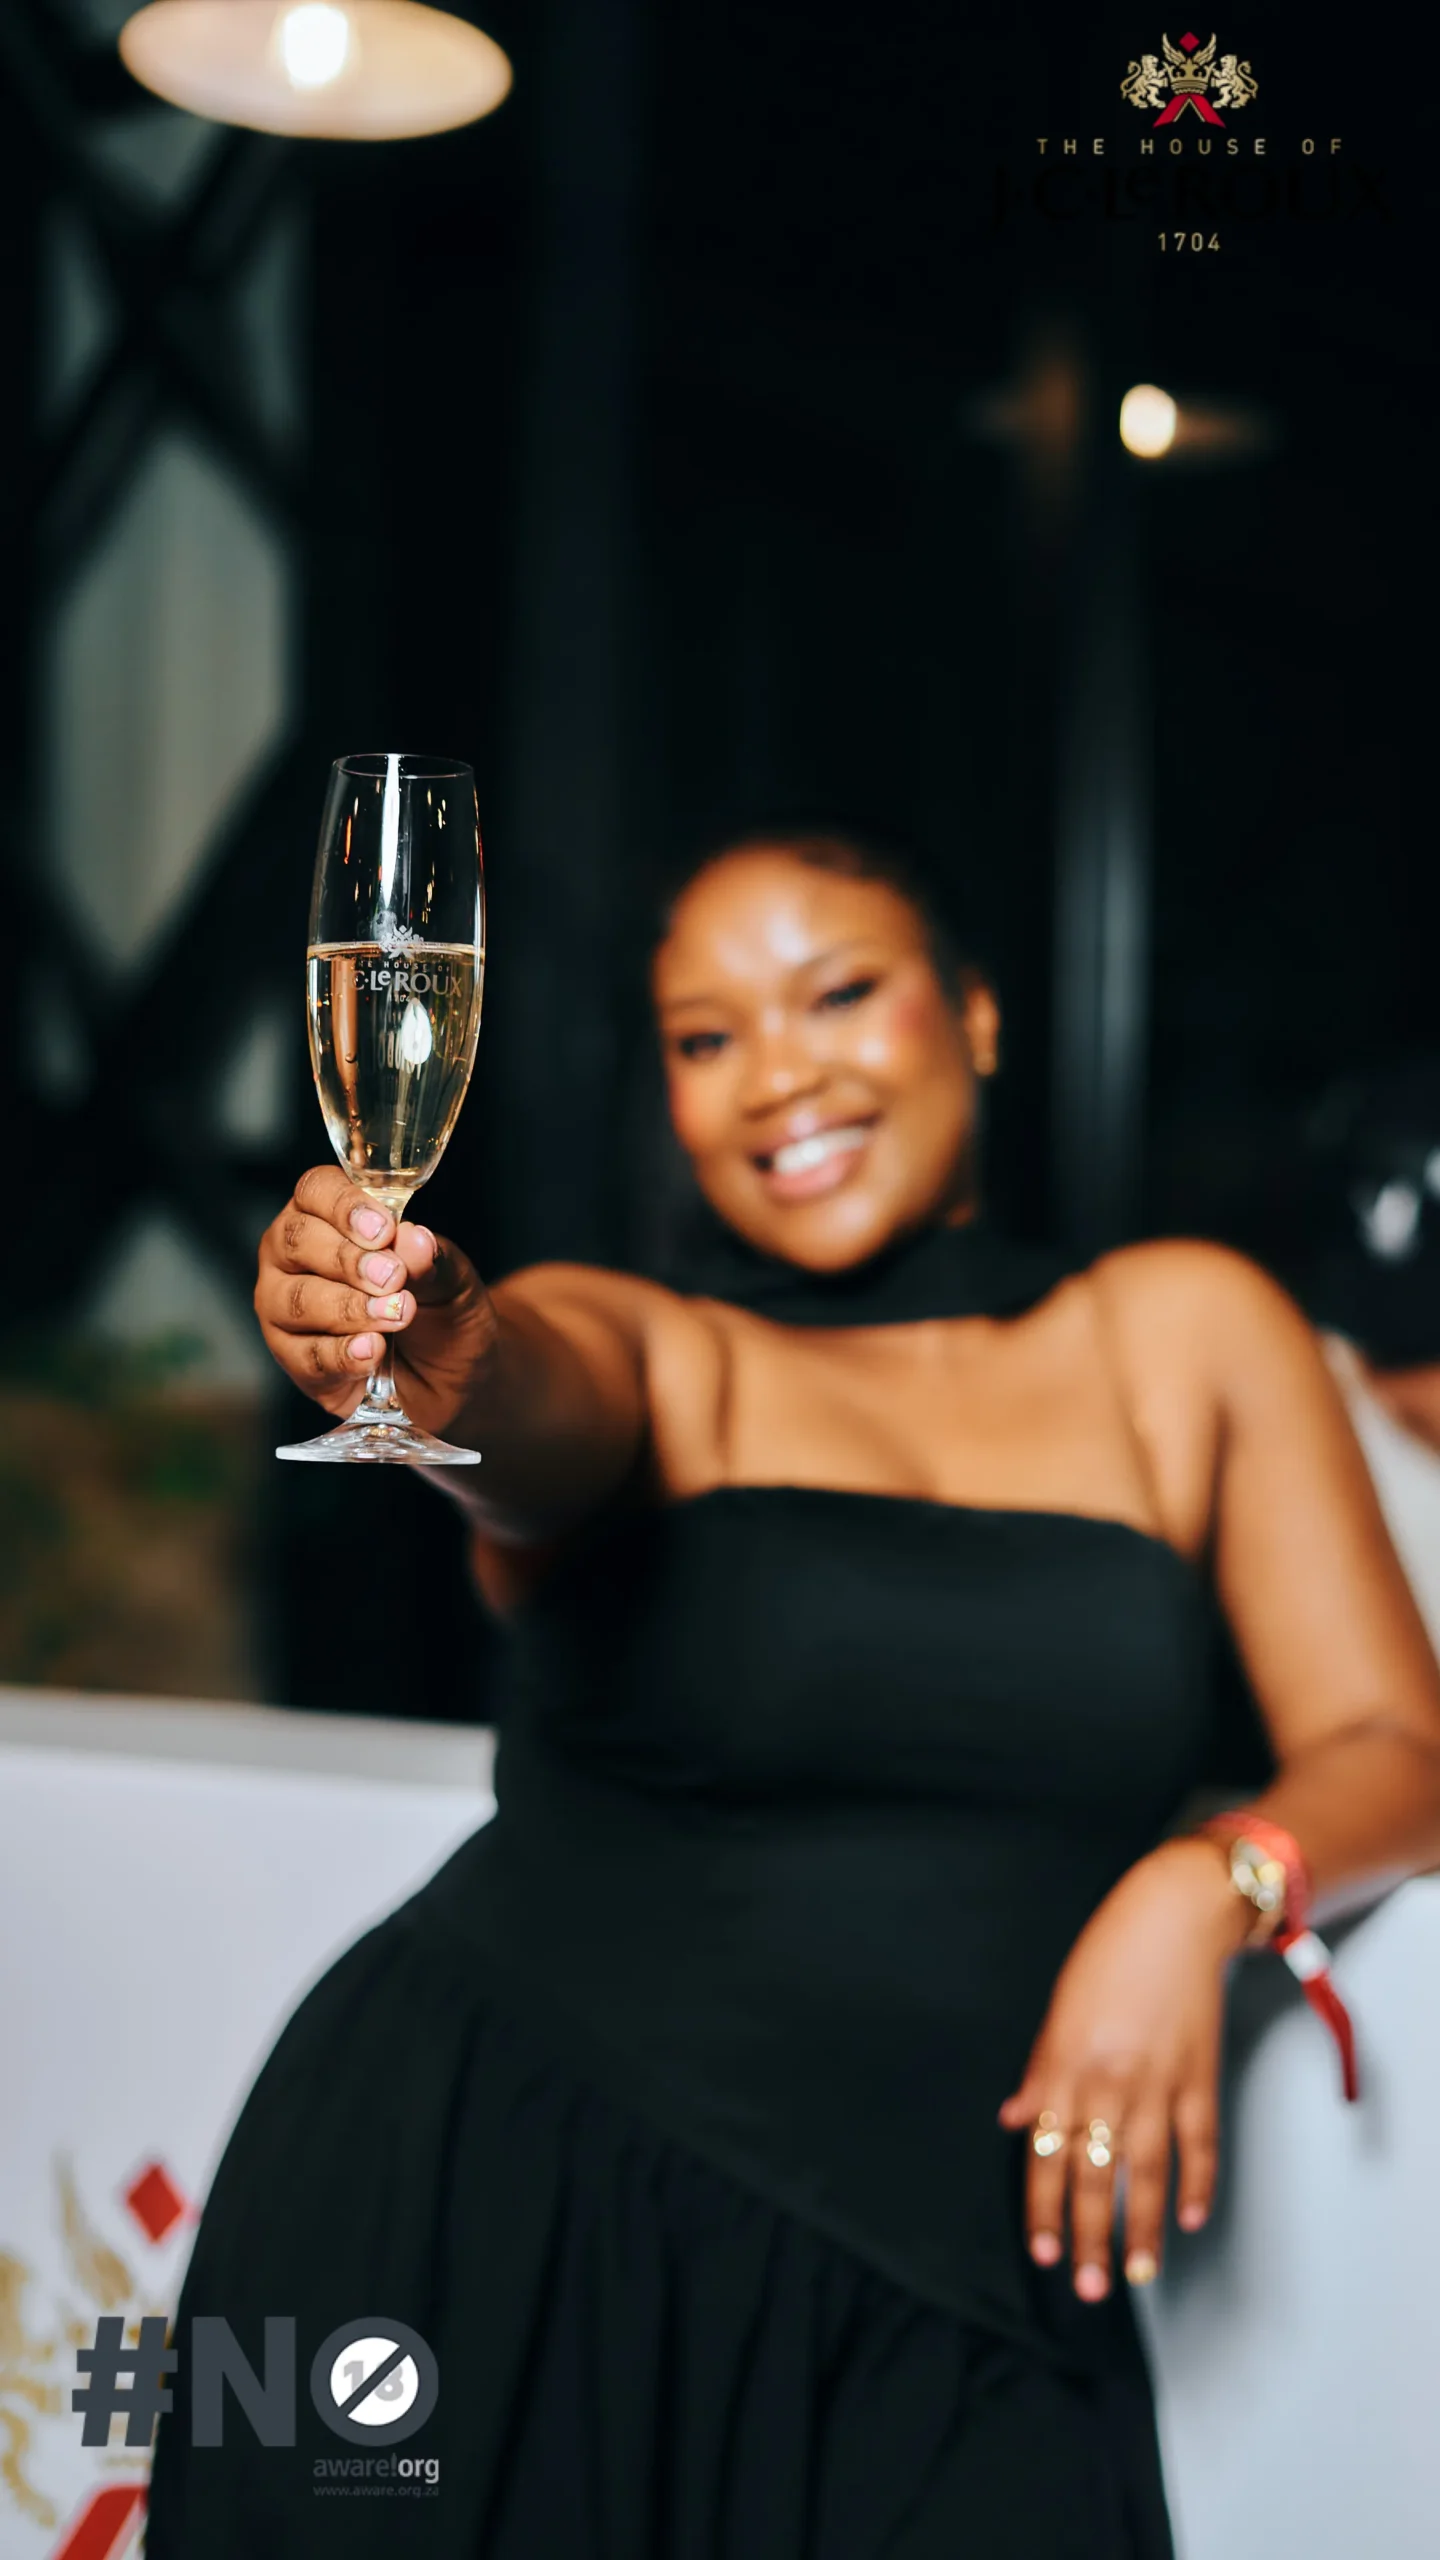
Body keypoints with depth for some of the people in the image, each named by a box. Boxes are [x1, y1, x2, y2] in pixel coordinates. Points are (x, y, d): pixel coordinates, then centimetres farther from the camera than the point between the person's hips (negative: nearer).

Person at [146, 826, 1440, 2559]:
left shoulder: (1186, 1330, 11)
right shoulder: (641, 1350, 7)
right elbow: (536, 1409, -17)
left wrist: (1204, 1889, -12)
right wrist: (420, 1353, -40)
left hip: (940, 2284, 1)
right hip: (494, 2201, -1)